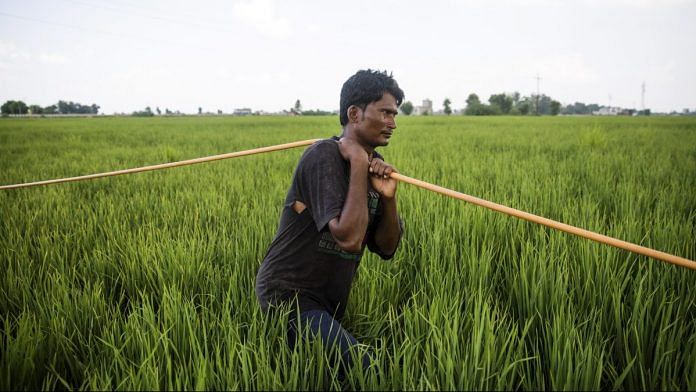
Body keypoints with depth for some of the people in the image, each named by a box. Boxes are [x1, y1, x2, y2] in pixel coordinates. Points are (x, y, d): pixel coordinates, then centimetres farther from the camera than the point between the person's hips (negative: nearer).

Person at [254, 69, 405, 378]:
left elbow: (386, 249, 4)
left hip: (329, 300, 9)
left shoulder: (373, 168, 6)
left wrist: (388, 198, -13)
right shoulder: (323, 157, -18)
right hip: (289, 294, -9)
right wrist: (358, 164, -23)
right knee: (359, 369, -22)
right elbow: (349, 238, -29)